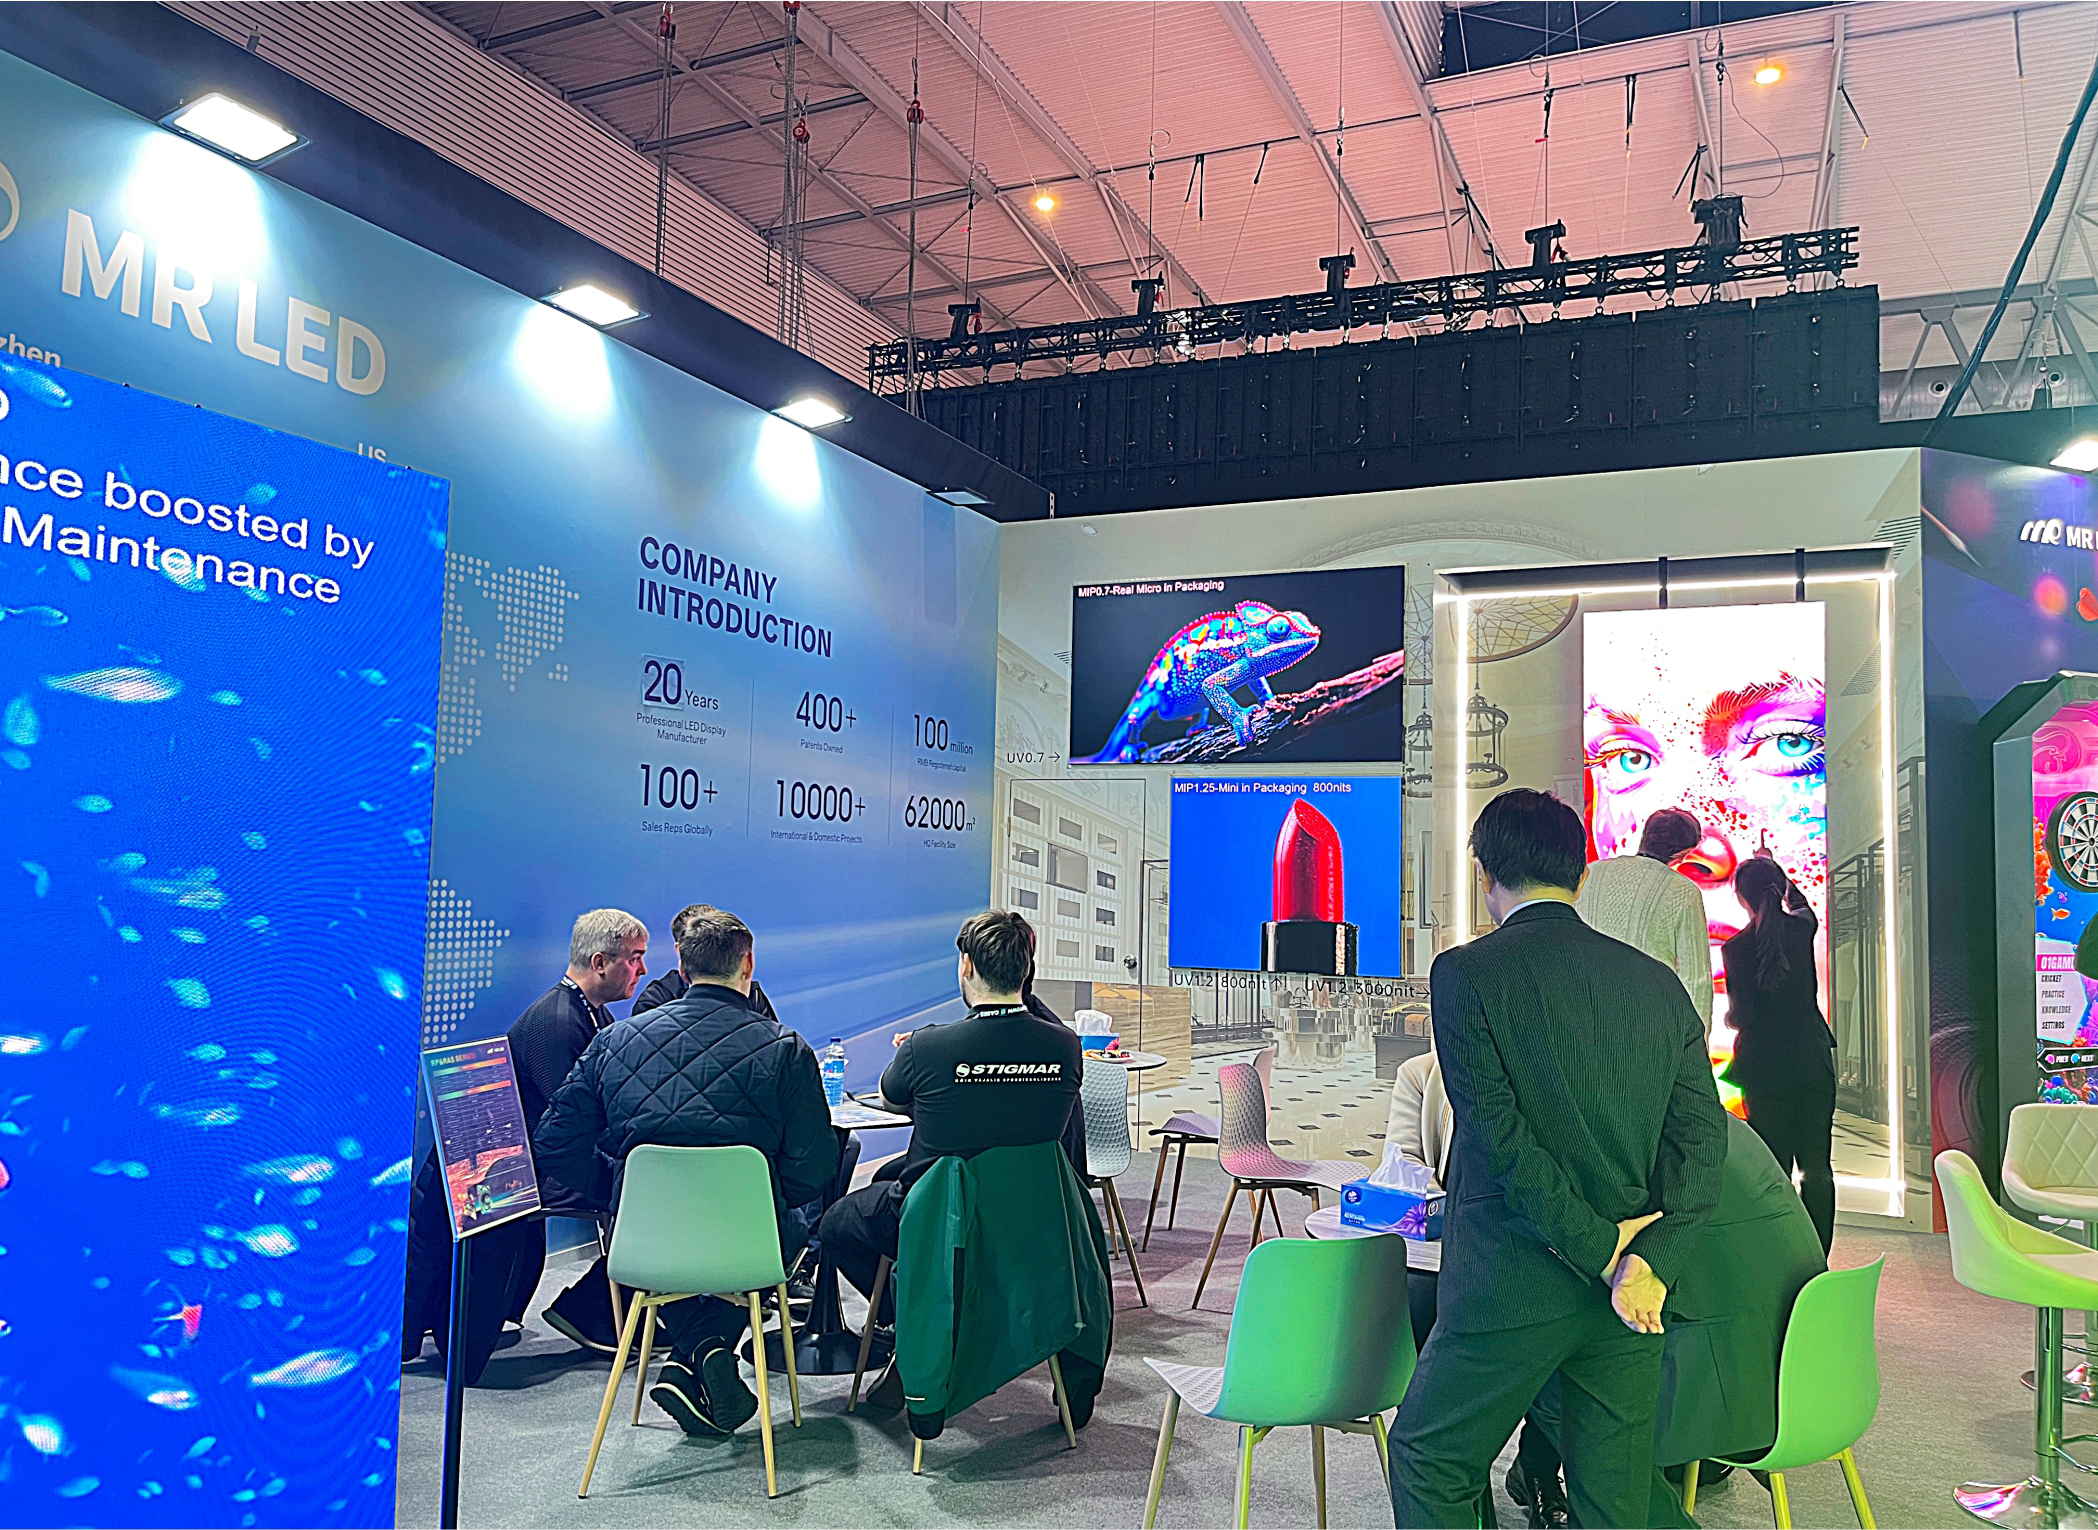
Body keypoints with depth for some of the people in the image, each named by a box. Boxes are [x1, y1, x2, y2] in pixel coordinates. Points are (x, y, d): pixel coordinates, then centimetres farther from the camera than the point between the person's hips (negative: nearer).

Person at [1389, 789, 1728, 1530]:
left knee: (1427, 1460, 14)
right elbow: (1702, 1138, -1)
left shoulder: (1465, 973, -10)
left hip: (1512, 1291, -5)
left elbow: (1501, 1136, -16)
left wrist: (1602, 1249, -10)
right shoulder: (1659, 983, 5)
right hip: (1629, 1301, 5)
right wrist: (1650, 1262, -9)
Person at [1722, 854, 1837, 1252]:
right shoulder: (1801, 929, 1)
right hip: (1813, 1062, 3)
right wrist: (1776, 871, 41)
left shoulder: (1736, 948, -10)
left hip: (1764, 1067, -3)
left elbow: (1741, 1015, -11)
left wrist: (1729, 1015, 11)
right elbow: (1800, 904, 27)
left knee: (1774, 1170, 3)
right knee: (1816, 1167, 9)